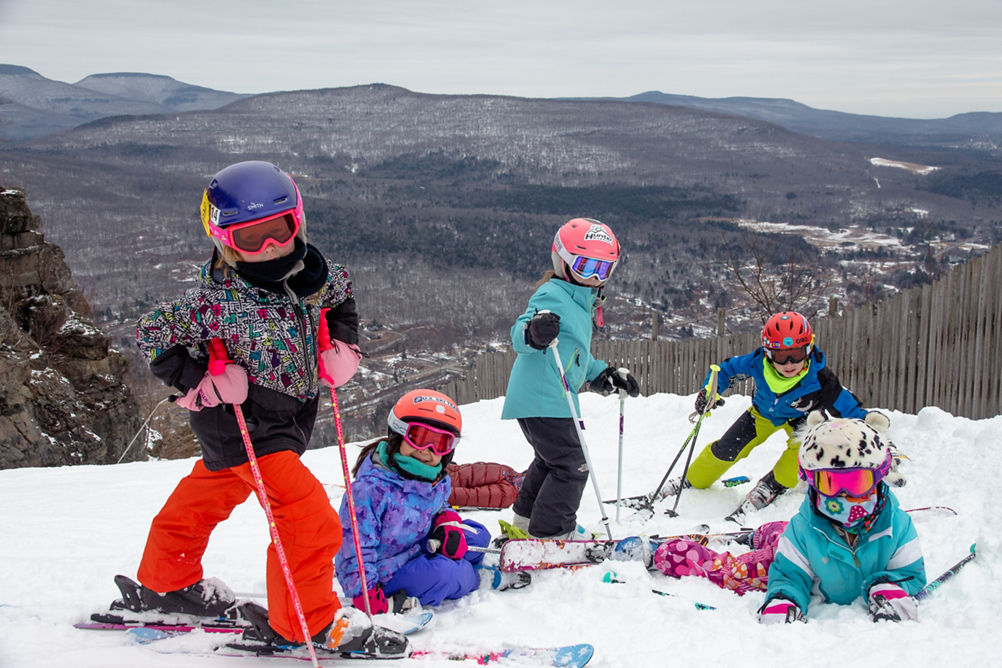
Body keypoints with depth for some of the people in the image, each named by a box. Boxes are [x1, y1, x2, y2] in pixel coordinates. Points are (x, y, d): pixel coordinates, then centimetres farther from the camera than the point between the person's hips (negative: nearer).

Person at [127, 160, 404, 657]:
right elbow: (152, 335, -17)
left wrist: (343, 347, 2)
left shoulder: (312, 273, -7)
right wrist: (201, 383, -25)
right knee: (311, 520, -13)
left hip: (288, 422, 8)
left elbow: (342, 295, 16)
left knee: (209, 495, 25)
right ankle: (304, 624, 5)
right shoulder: (217, 300, -25)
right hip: (241, 428, -7)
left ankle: (166, 585, 46)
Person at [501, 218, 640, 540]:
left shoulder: (581, 300, 19)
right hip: (542, 400, -11)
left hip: (550, 397, 11)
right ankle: (550, 535, -2)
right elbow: (519, 335, -26)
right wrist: (534, 332, -48)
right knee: (572, 466, -8)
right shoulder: (553, 296, -14)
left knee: (551, 460, 26)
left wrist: (602, 374, 20)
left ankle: (526, 519, 42)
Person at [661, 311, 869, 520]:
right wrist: (710, 390, -29)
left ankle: (771, 487, -13)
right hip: (764, 413, 2)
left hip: (800, 418, -2)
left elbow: (848, 408, -32)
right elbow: (726, 369, -14)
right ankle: (692, 481, 27)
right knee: (726, 449, 0)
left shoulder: (818, 377, -40)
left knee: (802, 447, -33)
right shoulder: (757, 362, -34)